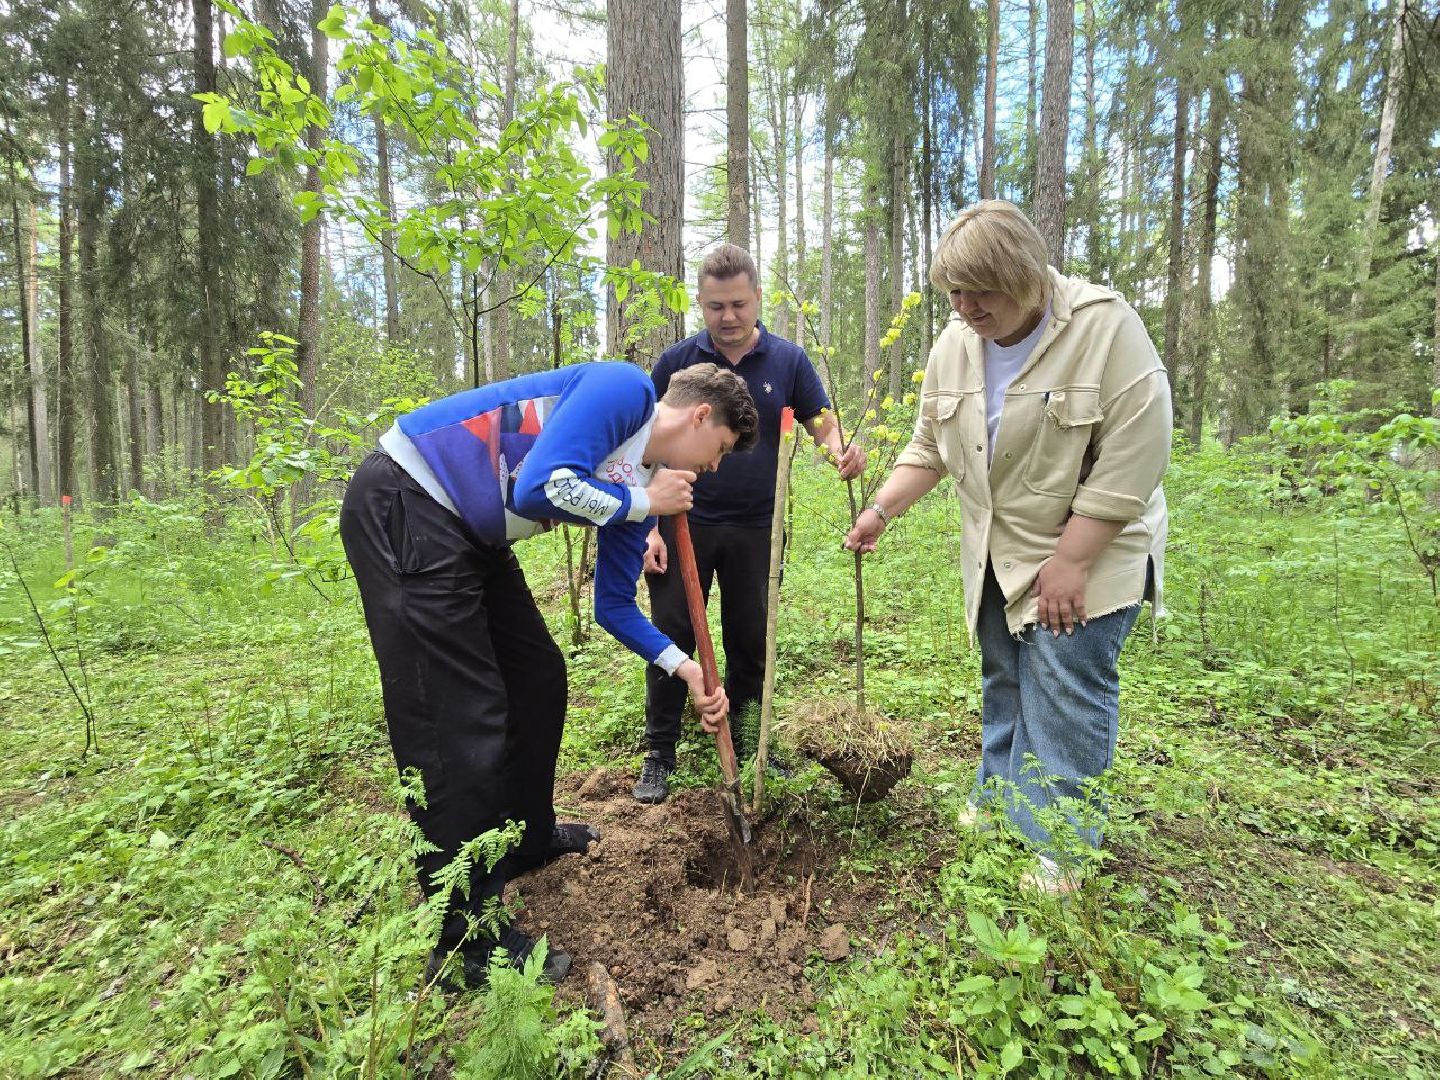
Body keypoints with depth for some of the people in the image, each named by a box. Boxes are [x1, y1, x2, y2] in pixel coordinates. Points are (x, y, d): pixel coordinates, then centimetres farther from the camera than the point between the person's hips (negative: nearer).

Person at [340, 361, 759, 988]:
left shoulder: (640, 489, 11)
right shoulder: (624, 390, -13)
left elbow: (614, 605, 16)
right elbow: (542, 486, -27)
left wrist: (684, 668, 8)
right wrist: (641, 503, -12)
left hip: (470, 536, 10)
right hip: (404, 505, -10)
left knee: (539, 677, 15)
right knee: (462, 722, -9)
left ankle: (528, 839, 36)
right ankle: (467, 943, 5)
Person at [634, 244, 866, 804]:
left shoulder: (788, 360, 1)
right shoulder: (675, 362, -2)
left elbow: (824, 425, 2)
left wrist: (843, 451, -23)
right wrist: (649, 527, -7)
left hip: (754, 529, 2)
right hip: (684, 525, -1)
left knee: (750, 645, 11)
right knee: (671, 640, 3)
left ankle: (739, 745, 31)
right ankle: (659, 754, 19)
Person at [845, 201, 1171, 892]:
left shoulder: (1107, 328, -18)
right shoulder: (954, 345, 1)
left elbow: (1131, 460, -20)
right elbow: (929, 448, 8)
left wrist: (1069, 563, -20)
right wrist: (882, 509, -5)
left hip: (1087, 554, -5)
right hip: (998, 556, 6)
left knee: (1063, 696, -3)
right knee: (1003, 683, 16)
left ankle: (1056, 846, 13)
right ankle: (998, 802, 33)